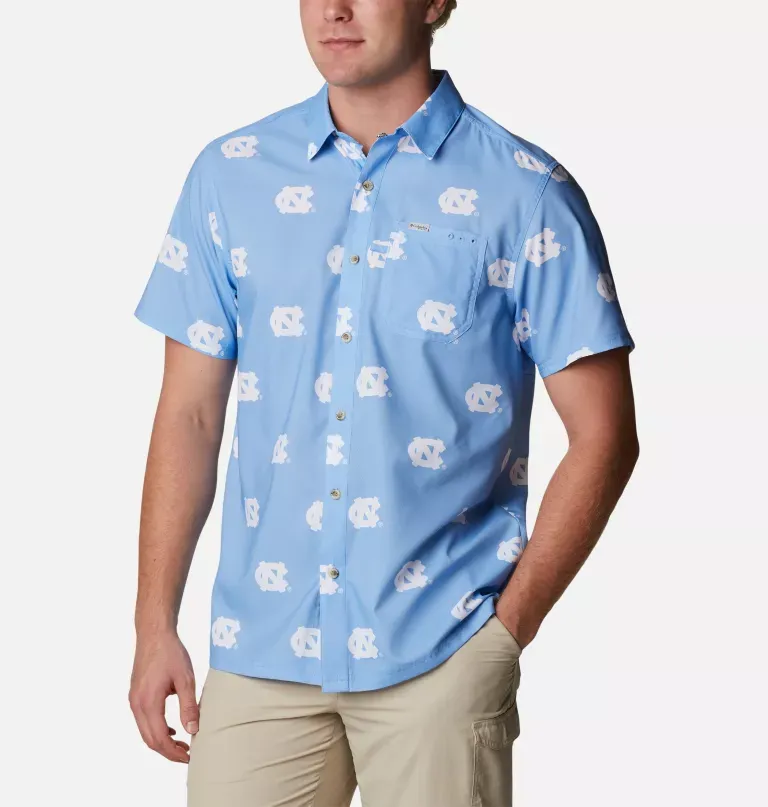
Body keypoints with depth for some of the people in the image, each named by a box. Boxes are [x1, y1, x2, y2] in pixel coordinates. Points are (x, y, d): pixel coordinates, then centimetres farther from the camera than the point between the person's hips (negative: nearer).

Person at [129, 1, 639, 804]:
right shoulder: (230, 176, 6)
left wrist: (510, 627, -6)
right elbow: (189, 415, 8)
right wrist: (155, 627, 4)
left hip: (440, 649, -2)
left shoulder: (526, 195, -3)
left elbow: (601, 437, -2)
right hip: (259, 647, 3)